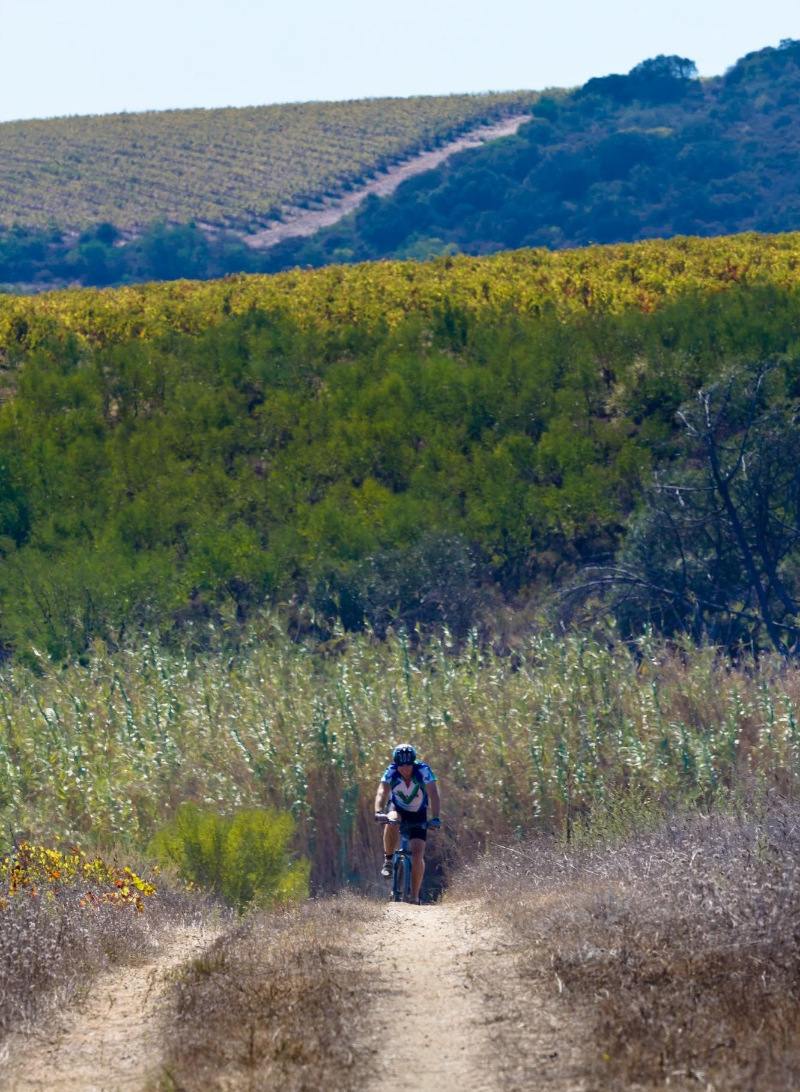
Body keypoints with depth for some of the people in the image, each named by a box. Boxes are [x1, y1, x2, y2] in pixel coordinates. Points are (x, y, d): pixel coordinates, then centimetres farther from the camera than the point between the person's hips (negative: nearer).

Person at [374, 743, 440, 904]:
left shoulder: (423, 771, -25)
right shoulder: (391, 772, -22)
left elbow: (433, 794, -33)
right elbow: (382, 792, -35)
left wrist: (435, 818, -47)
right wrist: (378, 812, -53)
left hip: (418, 815, 0)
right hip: (398, 808, 0)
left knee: (417, 855, -13)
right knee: (392, 821, -37)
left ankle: (414, 897, -3)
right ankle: (388, 860, -18)